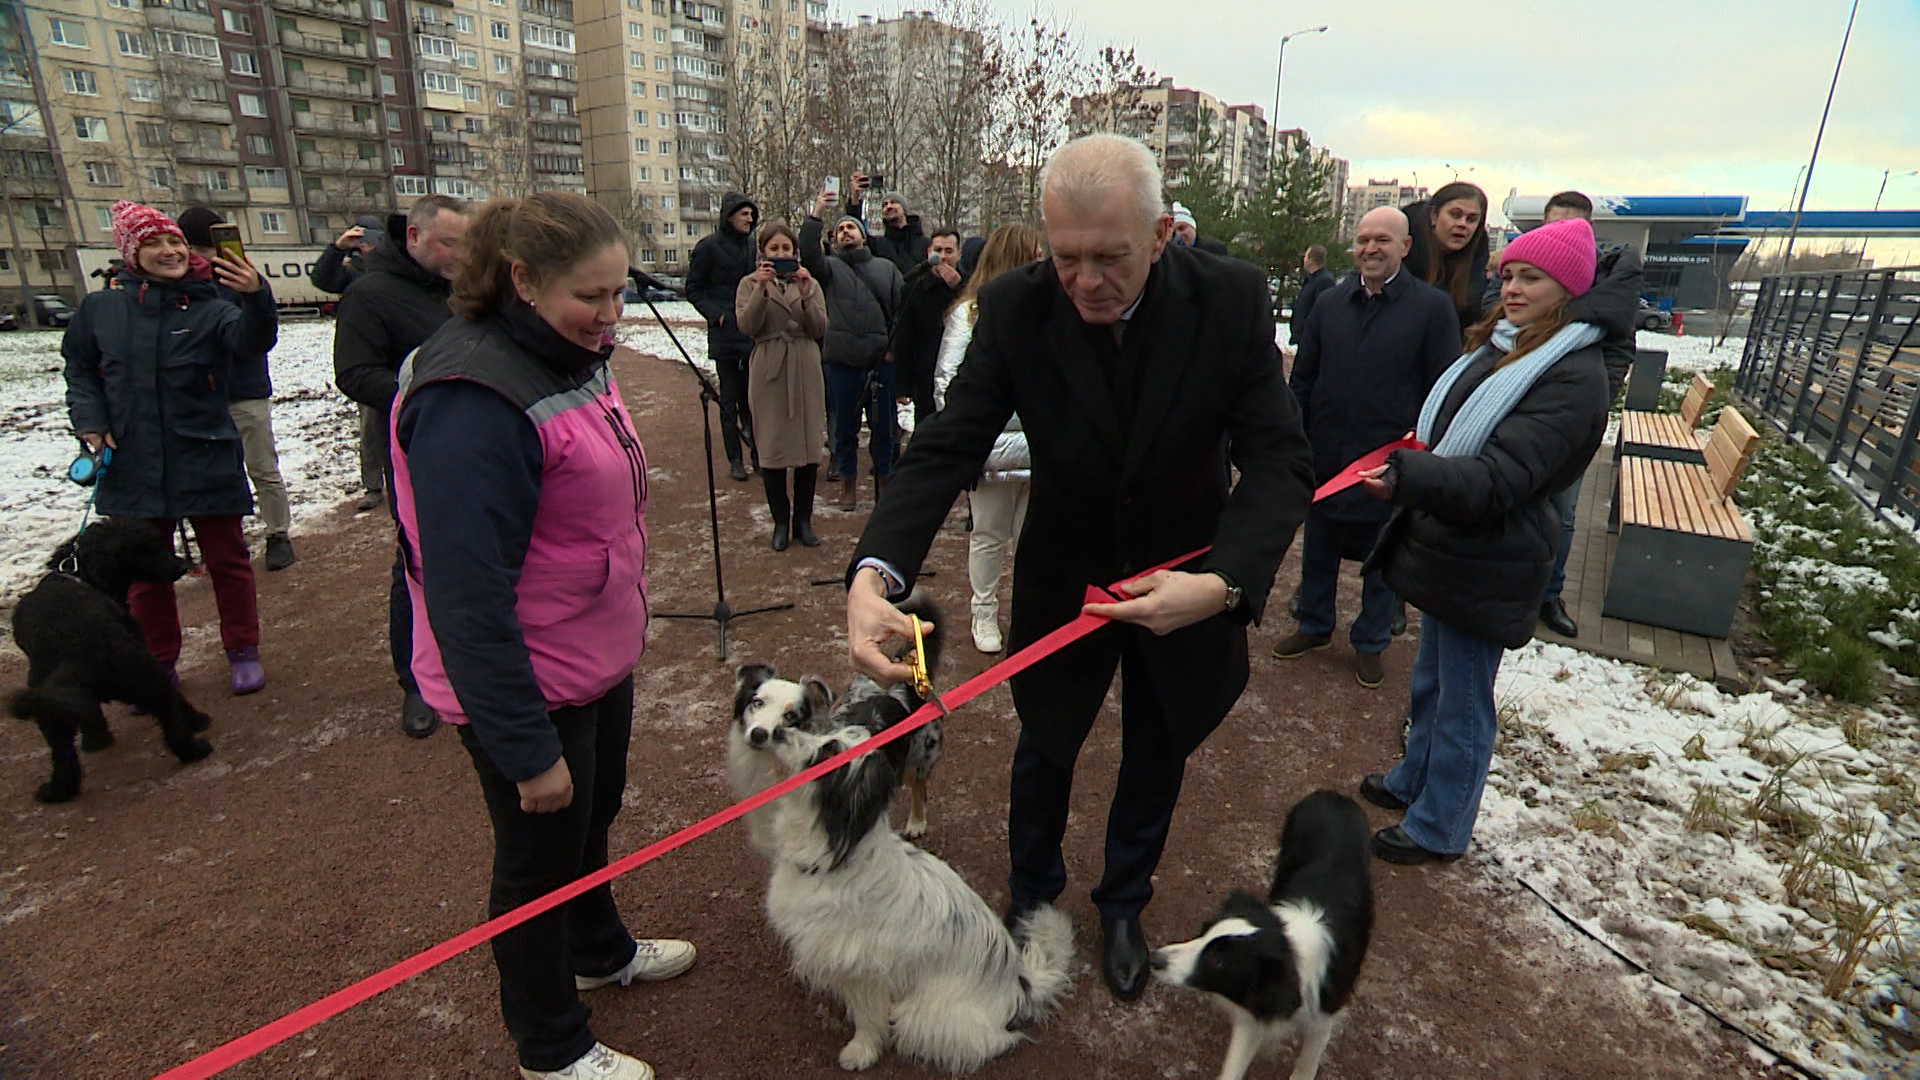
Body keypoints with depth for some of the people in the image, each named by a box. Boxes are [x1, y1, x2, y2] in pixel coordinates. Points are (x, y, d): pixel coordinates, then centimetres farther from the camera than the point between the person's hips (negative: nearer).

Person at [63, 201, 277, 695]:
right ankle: (158, 664, 26)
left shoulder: (210, 308, -5)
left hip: (206, 462, -3)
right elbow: (80, 371, 14)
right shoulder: (100, 308, 3)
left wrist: (256, 298, -46)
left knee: (227, 560, 7)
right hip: (131, 464, 3)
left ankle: (243, 652, 22)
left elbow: (253, 340, -26)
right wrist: (91, 423, -2)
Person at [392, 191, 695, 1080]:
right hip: (529, 695, -8)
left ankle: (601, 951, 55)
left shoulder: (571, 357, 2)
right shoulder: (473, 400, -27)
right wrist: (526, 751, -22)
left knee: (593, 820, 27)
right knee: (541, 860, 13)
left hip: (599, 662, 8)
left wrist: (626, 623, 21)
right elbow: (467, 600, -27)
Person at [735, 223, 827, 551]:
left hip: (805, 371, 2)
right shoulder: (750, 284, 7)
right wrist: (761, 289, -18)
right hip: (769, 370, -1)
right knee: (772, 448, 0)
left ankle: (803, 520, 15)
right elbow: (746, 326, -8)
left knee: (809, 449, 2)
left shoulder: (809, 283, 12)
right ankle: (780, 522, 13)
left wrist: (805, 294, -13)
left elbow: (820, 329, 0)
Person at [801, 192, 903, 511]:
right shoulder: (830, 267, 9)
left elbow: (901, 309, 7)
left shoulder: (887, 269, 12)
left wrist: (893, 347, -2)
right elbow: (809, 257, -12)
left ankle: (884, 479, 23)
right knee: (845, 425, 8)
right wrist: (815, 216, -20)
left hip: (881, 360, 1)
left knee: (883, 425, 8)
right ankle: (848, 482, 20)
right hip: (841, 361, -1)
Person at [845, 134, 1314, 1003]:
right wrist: (874, 572, -42)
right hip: (1061, 577, 0)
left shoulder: (1232, 299, -21)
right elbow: (948, 448, -25)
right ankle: (1029, 899, 48)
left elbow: (1280, 460, -23)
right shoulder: (1014, 307, -21)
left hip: (1189, 584, 1)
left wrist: (1224, 582, -40)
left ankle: (1123, 908, 49)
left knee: (1156, 759, 20)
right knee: (1043, 748, 19)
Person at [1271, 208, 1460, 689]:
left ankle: (1371, 643, 28)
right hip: (1325, 456, 4)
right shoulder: (1330, 303, 5)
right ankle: (1314, 625, 35)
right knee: (1317, 548, 16)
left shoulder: (1432, 306, -5)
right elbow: (1303, 379, 9)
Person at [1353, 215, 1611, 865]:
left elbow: (1498, 479, -30)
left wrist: (1409, 479, -44)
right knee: (1431, 683, 24)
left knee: (1462, 704, 7)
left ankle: (1437, 829, 24)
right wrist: (1410, 471, 9)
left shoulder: (1574, 377, -19)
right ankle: (1413, 782, 43)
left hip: (1486, 567, -9)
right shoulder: (1500, 344, 8)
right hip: (1444, 546, 9)